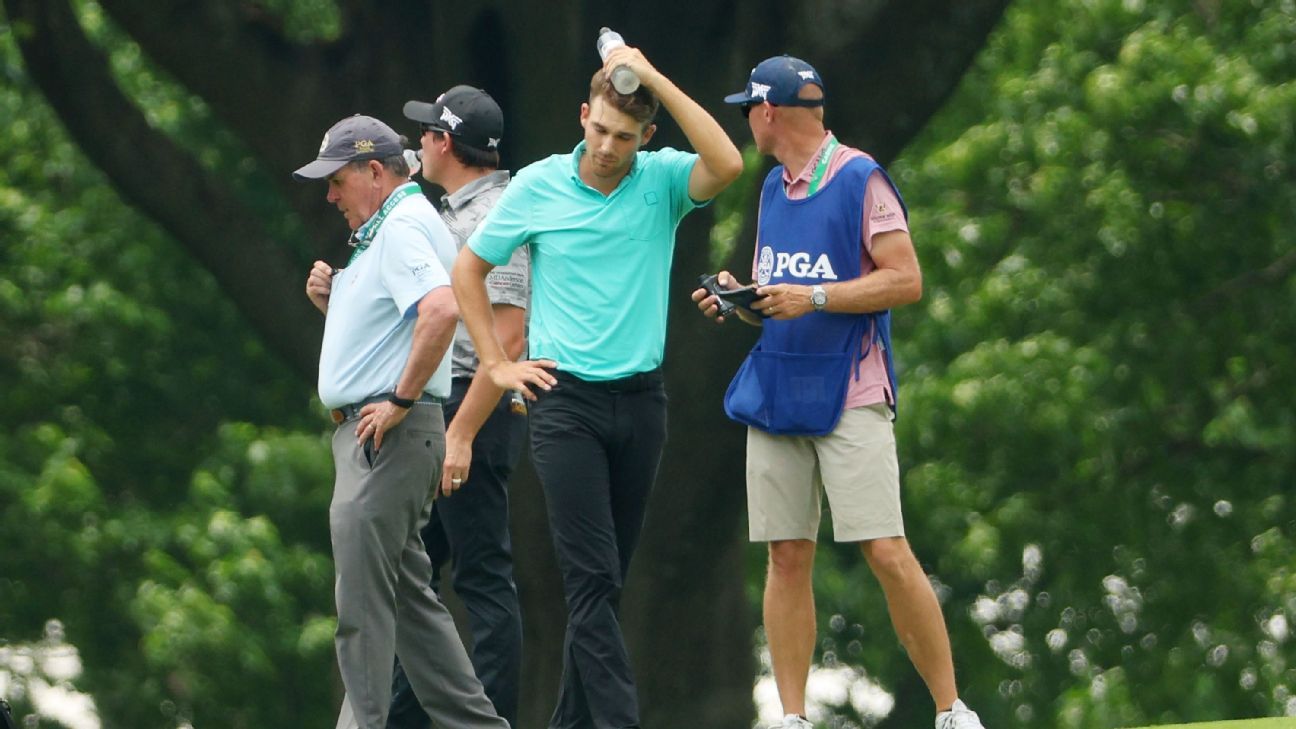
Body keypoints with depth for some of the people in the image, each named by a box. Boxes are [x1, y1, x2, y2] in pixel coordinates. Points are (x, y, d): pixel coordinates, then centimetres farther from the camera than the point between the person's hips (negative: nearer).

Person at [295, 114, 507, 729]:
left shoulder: (404, 228, -13)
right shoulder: (387, 230, 20)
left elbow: (442, 310, -31)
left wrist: (401, 401, -25)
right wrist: (332, 298, 10)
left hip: (387, 437, -11)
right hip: (370, 435, 11)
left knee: (362, 600, -10)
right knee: (408, 597, 13)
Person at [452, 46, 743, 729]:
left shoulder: (662, 180, 0)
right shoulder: (538, 186, 0)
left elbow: (727, 165, -22)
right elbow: (468, 269, 12)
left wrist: (654, 78, -20)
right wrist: (498, 365, 5)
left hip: (642, 398, 2)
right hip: (565, 399, -2)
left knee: (604, 581, 9)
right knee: (593, 576, -12)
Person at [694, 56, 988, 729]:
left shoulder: (860, 179, -7)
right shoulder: (775, 187, 16)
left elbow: (905, 280, -12)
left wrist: (814, 298, -19)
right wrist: (742, 295, 6)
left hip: (849, 397, -7)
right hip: (775, 395, 7)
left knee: (887, 554, -12)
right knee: (787, 558, 2)